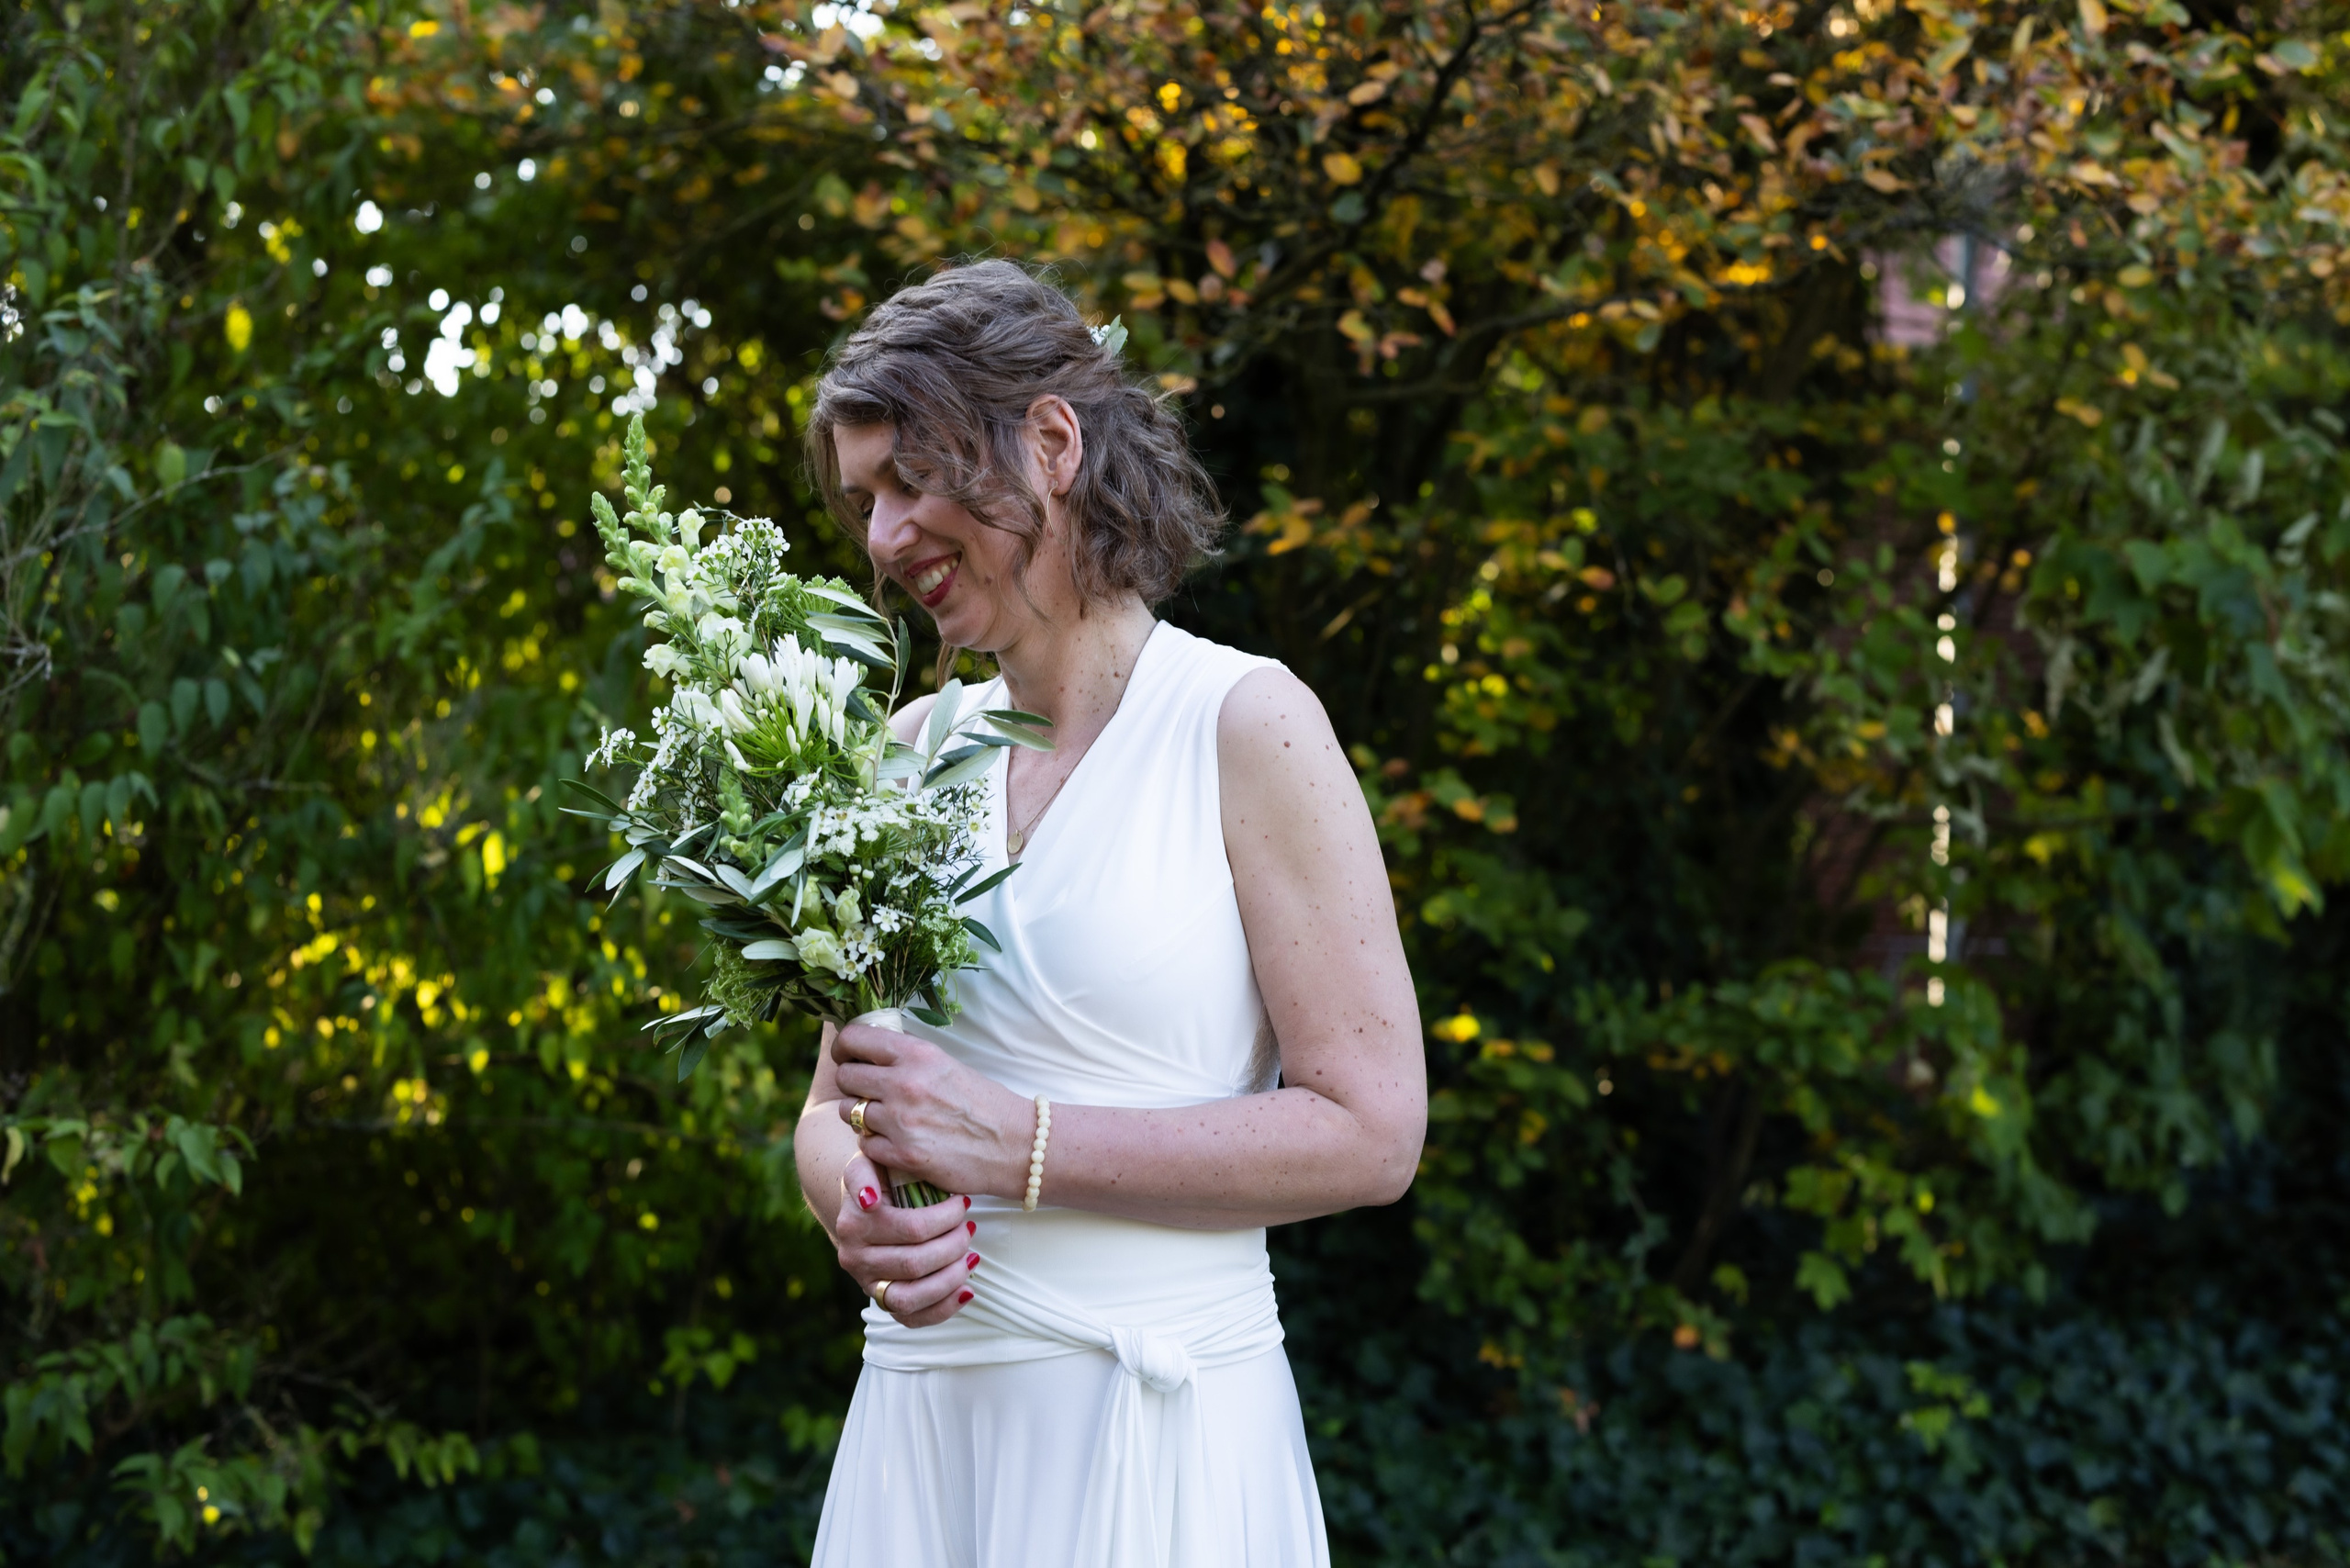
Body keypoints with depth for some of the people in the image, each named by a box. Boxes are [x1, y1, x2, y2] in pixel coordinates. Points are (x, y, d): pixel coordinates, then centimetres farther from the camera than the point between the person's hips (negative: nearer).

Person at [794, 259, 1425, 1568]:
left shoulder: (1245, 724, -7)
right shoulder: (909, 749, 9)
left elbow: (1370, 1131, -11)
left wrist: (1017, 1144, -15)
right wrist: (858, 1211, -8)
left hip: (1160, 1422, -5)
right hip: (920, 1408, 5)